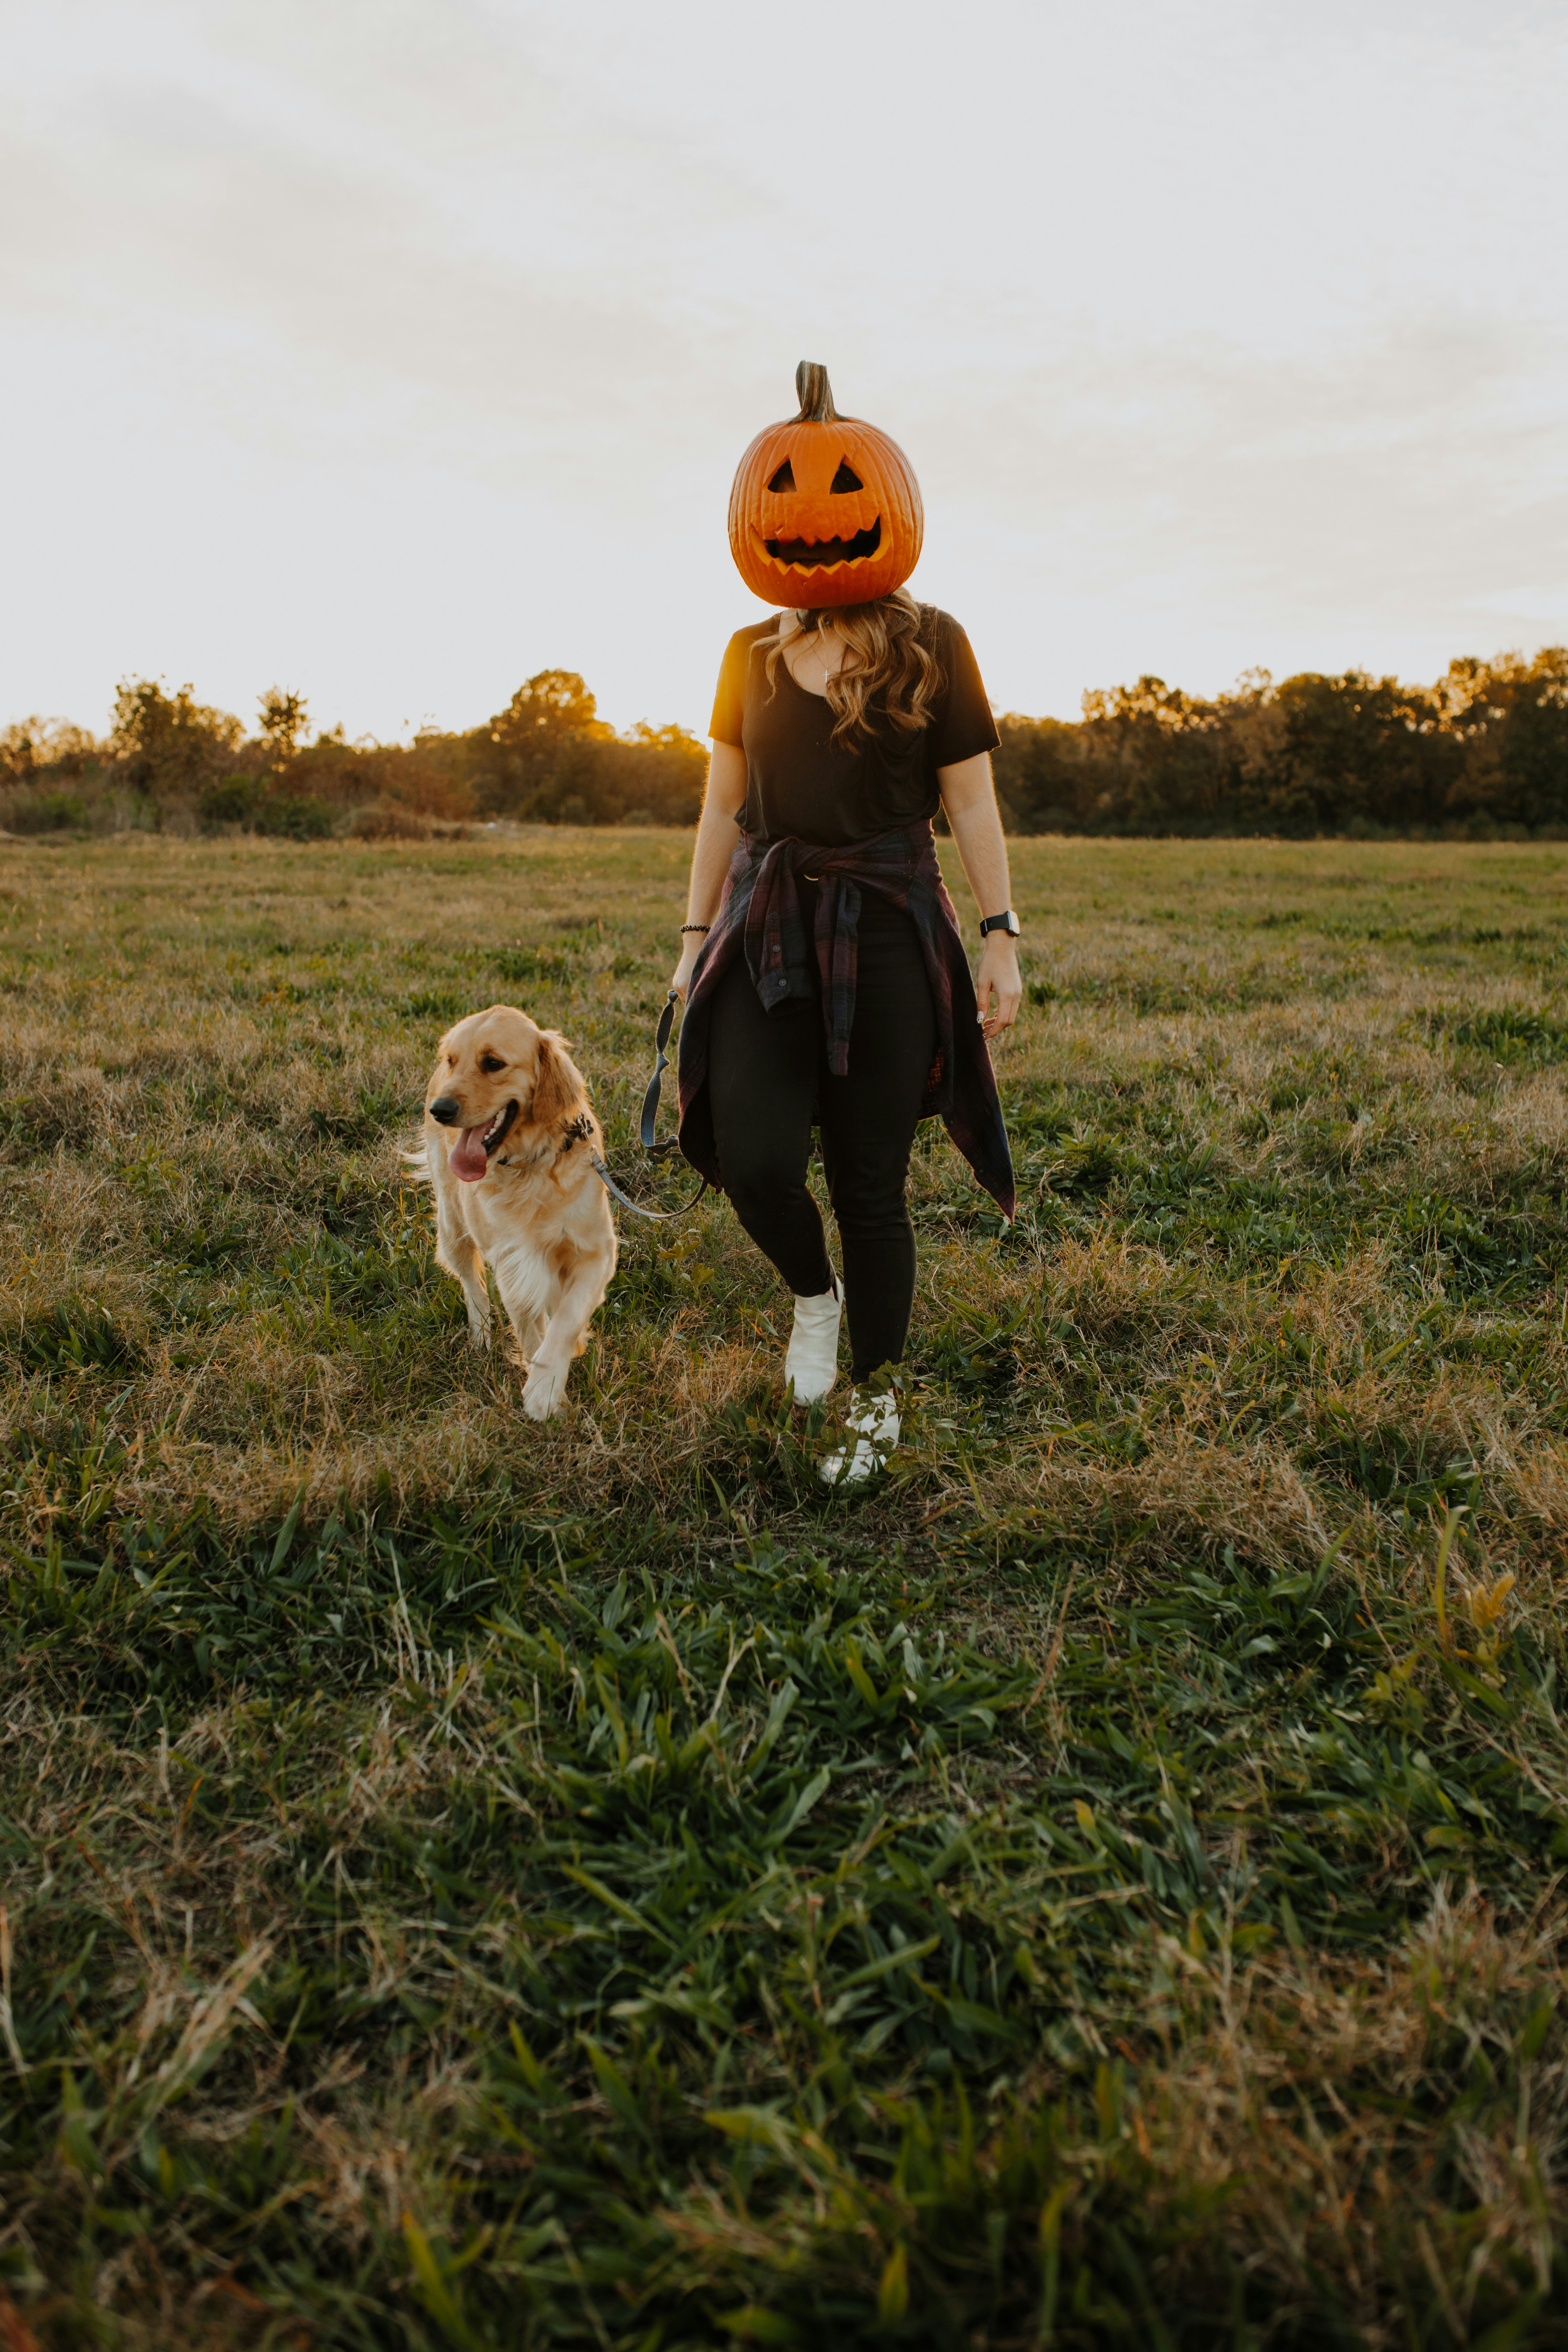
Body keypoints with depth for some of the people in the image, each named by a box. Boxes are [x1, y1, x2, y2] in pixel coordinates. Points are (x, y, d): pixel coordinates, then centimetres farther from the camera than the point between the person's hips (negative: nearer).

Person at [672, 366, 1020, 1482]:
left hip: (886, 930, -2)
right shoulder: (753, 655, 10)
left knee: (871, 1181, 2)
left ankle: (879, 1399, 22)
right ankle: (813, 1294, 20)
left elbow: (971, 805, 0)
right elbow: (722, 811, 13)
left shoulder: (932, 647, 1)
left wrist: (1001, 938, -6)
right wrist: (694, 941, 12)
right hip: (769, 928, 3)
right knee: (753, 1157, -15)